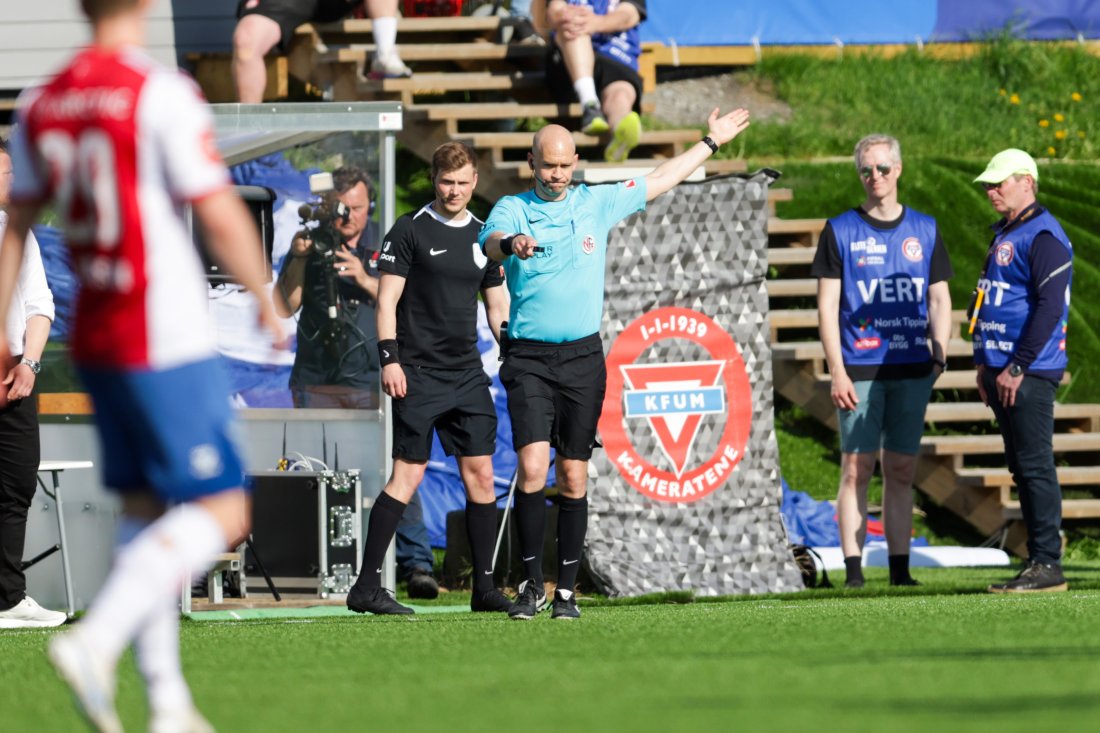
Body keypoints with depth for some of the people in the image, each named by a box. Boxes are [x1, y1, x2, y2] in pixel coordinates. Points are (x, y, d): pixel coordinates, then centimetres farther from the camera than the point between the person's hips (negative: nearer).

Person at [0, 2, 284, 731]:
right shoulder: (161, 94, -14)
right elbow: (221, 215, -14)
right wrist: (268, 301, 0)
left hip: (94, 342, 8)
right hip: (167, 343, -8)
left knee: (145, 509, 14)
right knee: (221, 512, -4)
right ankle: (96, 640, -19)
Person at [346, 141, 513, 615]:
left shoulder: (484, 237, 13)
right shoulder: (409, 232, -2)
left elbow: (497, 307, 19)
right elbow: (386, 299, -4)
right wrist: (389, 358, -14)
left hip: (468, 375, 5)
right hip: (418, 374, -5)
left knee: (481, 472, 1)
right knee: (408, 473, -9)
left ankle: (484, 588, 7)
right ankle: (366, 588, -7)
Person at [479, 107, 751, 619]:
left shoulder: (596, 204, 10)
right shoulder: (512, 210, 1)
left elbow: (658, 181, 22)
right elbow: (492, 241, -21)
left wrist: (711, 142, 28)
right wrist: (511, 244, -45)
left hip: (583, 358, 3)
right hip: (529, 360, -3)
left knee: (573, 477, 3)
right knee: (532, 468, -15)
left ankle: (566, 590, 8)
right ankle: (532, 584, -5)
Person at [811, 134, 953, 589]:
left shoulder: (925, 230, 11)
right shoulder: (840, 231, 3)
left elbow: (939, 299, 15)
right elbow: (827, 306, 0)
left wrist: (939, 355, 2)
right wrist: (837, 372, -8)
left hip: (912, 370, 3)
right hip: (859, 371, -3)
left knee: (901, 471, 6)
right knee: (856, 470, -5)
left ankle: (900, 570, 9)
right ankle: (854, 571, -4)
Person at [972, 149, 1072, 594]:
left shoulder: (1042, 237, -12)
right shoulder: (1004, 236, 19)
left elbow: (1050, 307, -20)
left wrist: (1017, 367, -21)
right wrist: (984, 364, 21)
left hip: (1029, 373, -10)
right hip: (1003, 370, 10)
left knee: (1035, 467, -9)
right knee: (1022, 469, 11)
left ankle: (1047, 565, -8)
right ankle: (1038, 561, 14)